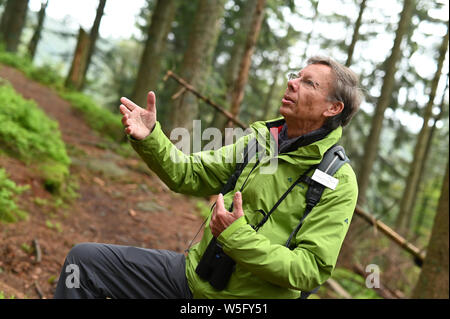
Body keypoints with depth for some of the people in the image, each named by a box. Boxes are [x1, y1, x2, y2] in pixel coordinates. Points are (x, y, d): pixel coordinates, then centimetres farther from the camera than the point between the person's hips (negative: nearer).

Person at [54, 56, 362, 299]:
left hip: (243, 296, -5)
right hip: (193, 274, 6)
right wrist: (149, 138, -11)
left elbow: (311, 270, -20)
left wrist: (236, 236, -27)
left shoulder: (339, 182, -14)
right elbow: (189, 175, 5)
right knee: (86, 258, 0)